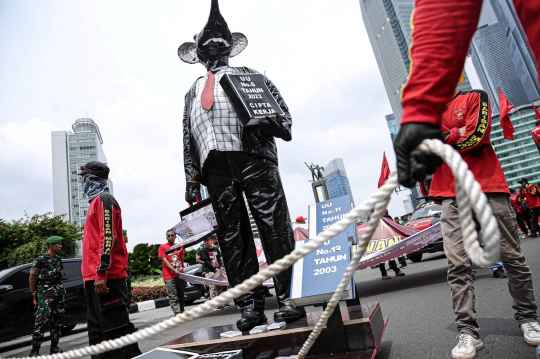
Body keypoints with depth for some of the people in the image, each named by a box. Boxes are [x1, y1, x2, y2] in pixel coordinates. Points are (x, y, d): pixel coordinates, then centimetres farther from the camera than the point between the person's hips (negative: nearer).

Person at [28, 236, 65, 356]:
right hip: (45, 292, -6)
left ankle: (54, 347, 19)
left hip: (58, 292, 7)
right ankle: (34, 350, -4)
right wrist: (35, 296, -1)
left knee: (57, 319, 10)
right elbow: (32, 279, -2)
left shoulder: (58, 259, 12)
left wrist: (60, 290, 11)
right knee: (42, 319, -13)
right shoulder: (40, 259, -6)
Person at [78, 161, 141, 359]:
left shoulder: (103, 199, -6)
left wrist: (101, 272, -23)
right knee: (98, 330, 12)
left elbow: (108, 237, -18)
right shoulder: (96, 202, 23)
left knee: (116, 327, -9)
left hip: (105, 277, -10)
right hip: (94, 277, 10)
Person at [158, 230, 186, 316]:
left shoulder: (179, 247, 13)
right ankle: (178, 314, -10)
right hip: (169, 277, -4)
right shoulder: (162, 247, 0)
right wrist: (174, 270, -17)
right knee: (173, 298, -7)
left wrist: (181, 269, 6)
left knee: (181, 296, 12)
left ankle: (182, 313, 22)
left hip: (180, 275, 5)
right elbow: (164, 260, -7)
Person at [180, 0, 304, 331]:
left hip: (253, 157, -2)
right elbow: (188, 139, 22)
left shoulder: (249, 74, 23)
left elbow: (280, 106, 13)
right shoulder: (194, 91, 31)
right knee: (233, 236, -2)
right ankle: (250, 307, 3)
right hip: (215, 167, 3)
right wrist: (192, 179, 12)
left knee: (275, 227, -10)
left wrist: (274, 123, -10)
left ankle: (289, 298, -4)